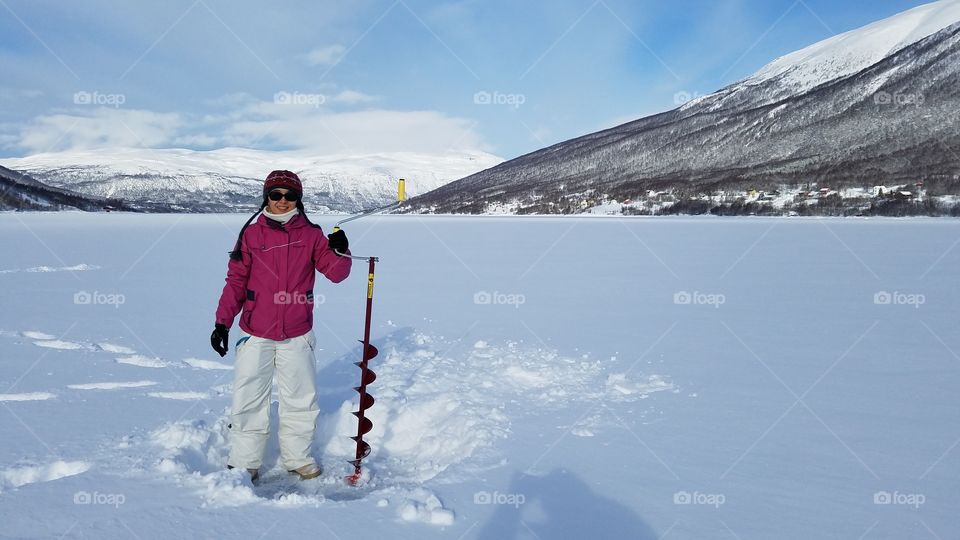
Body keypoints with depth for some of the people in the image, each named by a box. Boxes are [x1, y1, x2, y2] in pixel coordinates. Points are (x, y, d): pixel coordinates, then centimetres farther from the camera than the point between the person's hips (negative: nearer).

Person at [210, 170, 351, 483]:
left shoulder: (311, 235, 2)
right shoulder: (251, 234, 0)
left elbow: (336, 273, -3)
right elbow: (236, 281, 1)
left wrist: (340, 252, -23)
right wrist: (222, 322, -4)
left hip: (297, 336, 1)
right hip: (256, 335, -1)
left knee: (301, 401, 11)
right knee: (248, 401, 3)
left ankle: (298, 457, 27)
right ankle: (243, 463, 17)